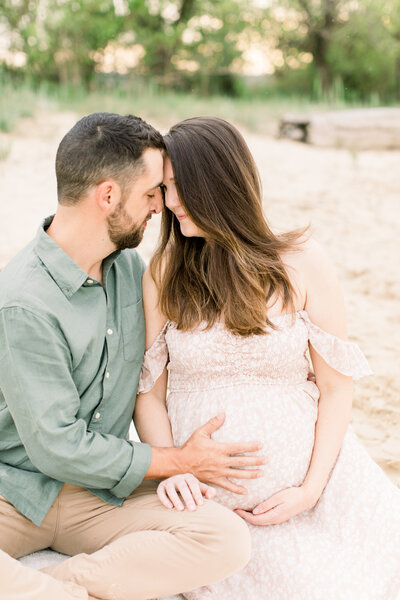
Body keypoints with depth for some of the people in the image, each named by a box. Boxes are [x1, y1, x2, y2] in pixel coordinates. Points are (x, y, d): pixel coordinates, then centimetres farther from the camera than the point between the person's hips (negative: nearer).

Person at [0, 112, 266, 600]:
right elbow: (57, 447, -18)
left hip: (102, 494, 6)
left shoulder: (130, 266, 4)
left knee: (227, 541, -23)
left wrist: (173, 461, 4)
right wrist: (178, 460, -9)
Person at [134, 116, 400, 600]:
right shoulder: (163, 273, -1)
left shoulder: (301, 263, -5)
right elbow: (148, 392, 0)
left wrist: (310, 490, -11)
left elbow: (335, 388, -3)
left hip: (304, 476, 0)